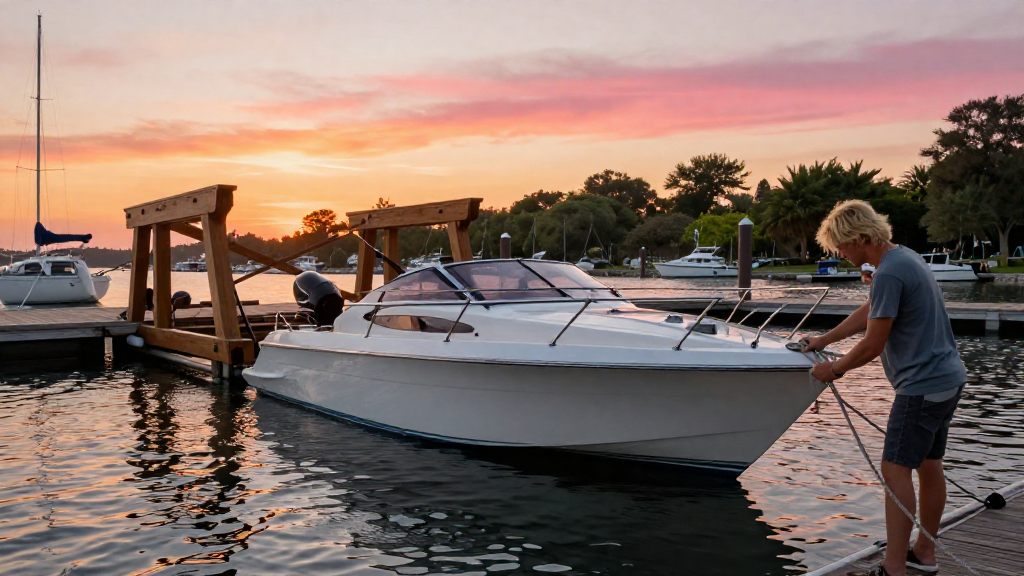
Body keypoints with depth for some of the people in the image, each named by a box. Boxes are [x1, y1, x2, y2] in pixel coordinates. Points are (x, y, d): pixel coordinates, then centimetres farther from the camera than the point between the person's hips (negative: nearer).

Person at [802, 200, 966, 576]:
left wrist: (833, 369, -4)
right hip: (948, 379, 10)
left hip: (922, 386, -10)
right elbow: (868, 313, 23)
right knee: (929, 466, 17)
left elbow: (873, 345, -20)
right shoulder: (904, 257, 11)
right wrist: (823, 340, 27)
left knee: (896, 471, -8)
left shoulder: (889, 273, -21)